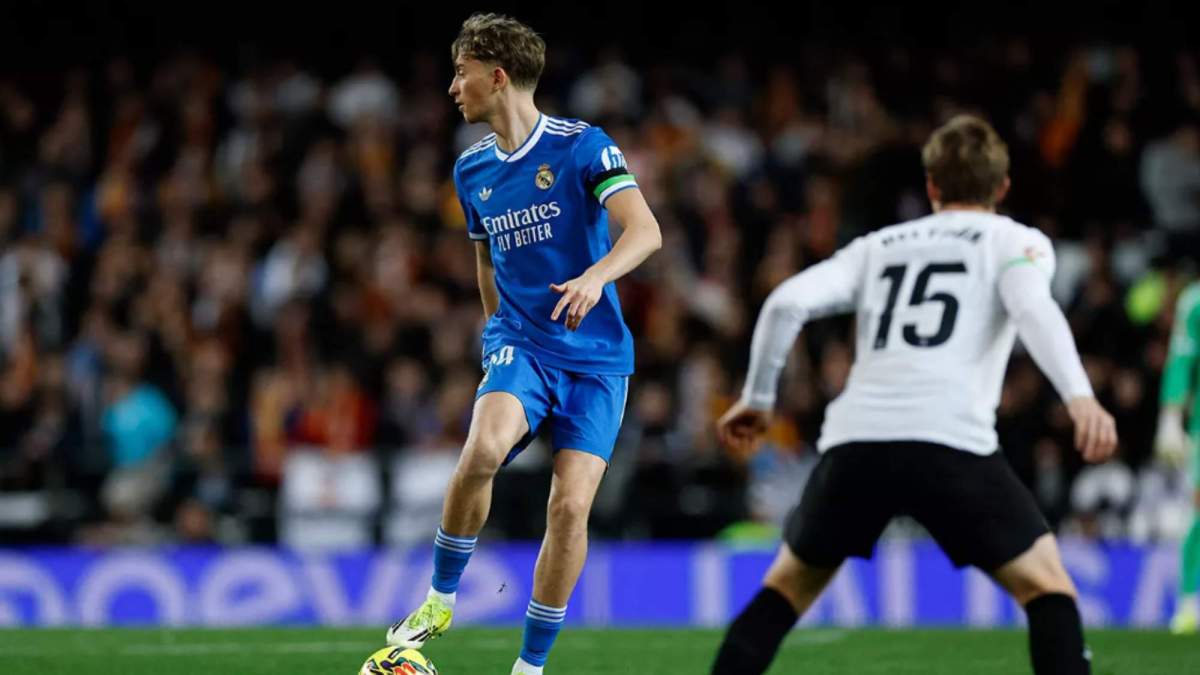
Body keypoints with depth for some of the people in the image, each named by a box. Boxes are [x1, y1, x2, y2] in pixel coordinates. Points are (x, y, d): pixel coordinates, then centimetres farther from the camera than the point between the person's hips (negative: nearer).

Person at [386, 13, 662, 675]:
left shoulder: (582, 146, -7)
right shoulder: (472, 170, 11)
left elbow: (645, 230, -19)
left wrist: (596, 276, -37)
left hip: (596, 356, -2)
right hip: (519, 346, 3)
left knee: (570, 506, -13)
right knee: (484, 449, -29)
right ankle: (440, 598, -11)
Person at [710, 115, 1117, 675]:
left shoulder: (878, 246, 27)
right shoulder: (1016, 241, 17)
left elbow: (787, 303, 14)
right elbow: (1033, 309, -6)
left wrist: (757, 399, 24)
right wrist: (1080, 397, -19)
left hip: (854, 440, 3)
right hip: (949, 441, -3)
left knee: (787, 586, 22)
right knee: (1047, 586, 11)